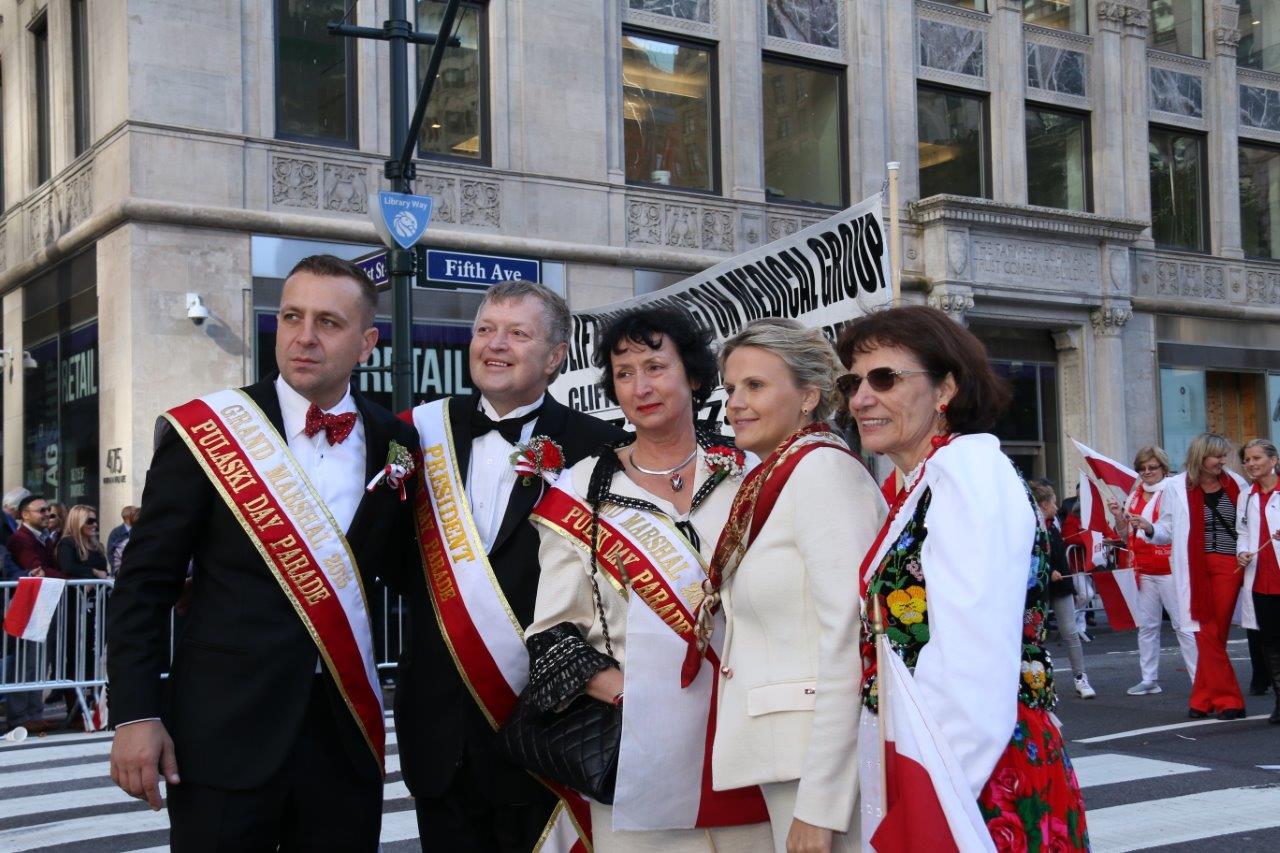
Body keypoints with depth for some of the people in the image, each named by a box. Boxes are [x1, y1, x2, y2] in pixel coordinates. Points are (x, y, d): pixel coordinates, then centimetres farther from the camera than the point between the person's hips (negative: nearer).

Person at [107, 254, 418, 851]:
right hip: (225, 733, -2)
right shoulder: (204, 431, -5)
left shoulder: (394, 441, 3)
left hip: (347, 729, 3)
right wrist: (136, 714, -8)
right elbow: (145, 584, -3)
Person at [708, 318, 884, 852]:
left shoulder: (821, 468, -12)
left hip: (829, 762, -8)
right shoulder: (771, 484, 14)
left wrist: (818, 806, -21)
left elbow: (849, 644, -20)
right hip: (785, 757, 8)